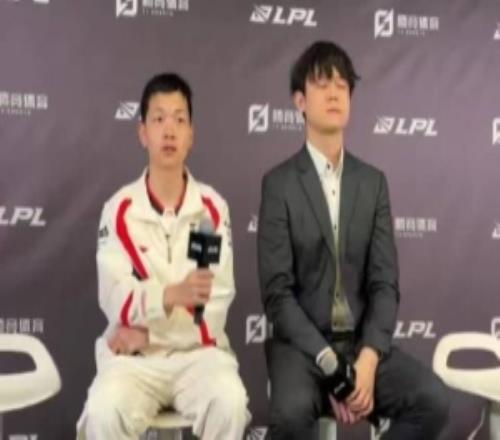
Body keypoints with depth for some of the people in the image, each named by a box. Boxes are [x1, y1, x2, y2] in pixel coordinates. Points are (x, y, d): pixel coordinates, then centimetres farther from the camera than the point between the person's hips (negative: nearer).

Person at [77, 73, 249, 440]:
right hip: (135, 355, -1)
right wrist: (173, 294, -29)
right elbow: (114, 296, -10)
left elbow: (219, 296, -4)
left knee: (229, 400, -30)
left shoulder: (213, 207, 4)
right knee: (105, 409, -30)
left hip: (198, 351, 1)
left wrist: (148, 330, -13)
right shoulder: (120, 209, 1)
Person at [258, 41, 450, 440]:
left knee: (433, 399, -22)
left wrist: (368, 359, -14)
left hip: (363, 343, 4)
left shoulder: (373, 182, 9)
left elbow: (385, 282, 3)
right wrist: (330, 365, -19)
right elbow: (277, 292, -8)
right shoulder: (279, 184, -2)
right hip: (301, 343, -3)